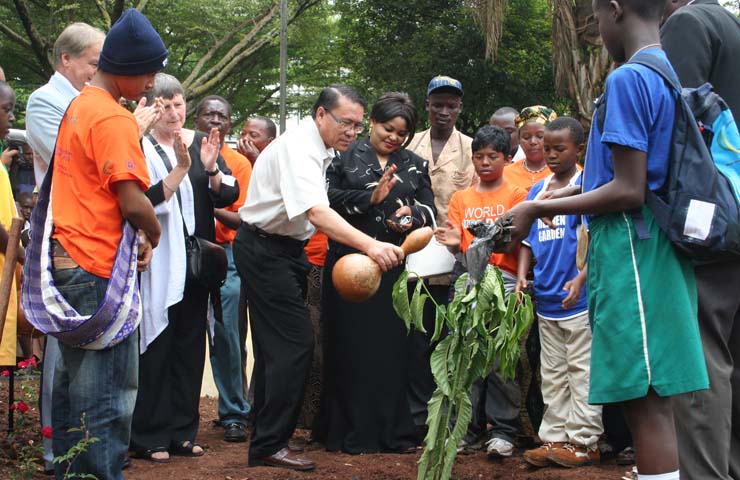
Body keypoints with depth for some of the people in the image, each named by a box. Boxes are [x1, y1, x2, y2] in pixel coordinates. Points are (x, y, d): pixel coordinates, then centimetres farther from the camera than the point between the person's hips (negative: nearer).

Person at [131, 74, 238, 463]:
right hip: (158, 261, -5)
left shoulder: (202, 142, 8)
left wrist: (211, 168, -16)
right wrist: (181, 168, -28)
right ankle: (149, 436, 2)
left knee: (190, 344, 8)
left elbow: (229, 196, 3)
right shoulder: (141, 147, -7)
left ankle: (182, 430, 16)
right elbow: (144, 201, -19)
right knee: (157, 346, -4)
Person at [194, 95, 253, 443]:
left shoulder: (239, 164, 6)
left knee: (227, 335, -5)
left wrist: (213, 209, -17)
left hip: (223, 254, -1)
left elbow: (243, 219, 0)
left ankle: (233, 414, 2)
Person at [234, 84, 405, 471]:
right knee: (295, 343, -14)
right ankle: (269, 445, -9)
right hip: (264, 250, -10)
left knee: (277, 345, 13)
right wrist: (369, 245, -50)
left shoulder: (320, 149, 8)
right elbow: (317, 212, -40)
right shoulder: (298, 149, -24)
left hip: (286, 247, 10)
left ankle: (266, 437, 21)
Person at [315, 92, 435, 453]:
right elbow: (330, 199, -5)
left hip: (396, 268, 2)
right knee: (351, 349, -1)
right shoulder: (346, 158, 8)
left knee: (392, 348, 2)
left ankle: (393, 430, 9)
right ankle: (352, 433, 4)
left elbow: (429, 209, 9)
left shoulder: (415, 165, 16)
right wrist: (371, 197, -16)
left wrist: (413, 213, -13)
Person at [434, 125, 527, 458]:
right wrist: (455, 242, -9)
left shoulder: (516, 195, 7)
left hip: (504, 278, -3)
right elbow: (458, 248, 13)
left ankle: (503, 430, -3)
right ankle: (466, 426, 6)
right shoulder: (461, 199, 17)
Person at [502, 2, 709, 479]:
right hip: (661, 250, 9)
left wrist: (538, 209, -10)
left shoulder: (628, 79, -13)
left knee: (644, 402, -7)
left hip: (629, 250, -9)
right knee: (656, 400, 13)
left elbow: (629, 191, -18)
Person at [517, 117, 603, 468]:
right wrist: (522, 276, 1)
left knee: (581, 372, 0)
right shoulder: (537, 190, 12)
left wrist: (580, 279, -21)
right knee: (552, 375, 12)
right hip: (546, 298, 7)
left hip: (578, 298, -6)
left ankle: (584, 442, 6)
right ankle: (554, 438, 18)